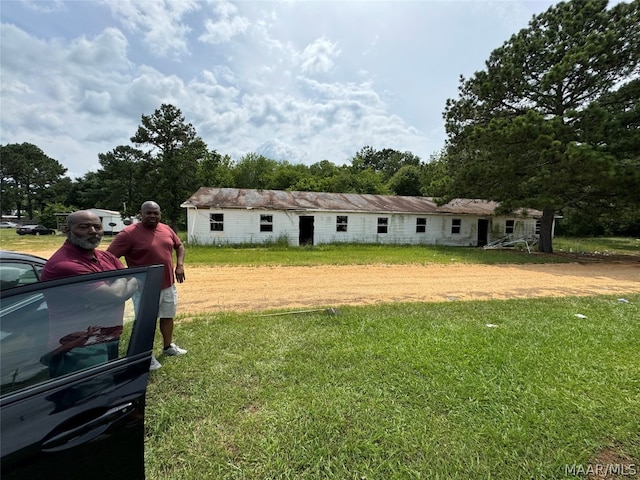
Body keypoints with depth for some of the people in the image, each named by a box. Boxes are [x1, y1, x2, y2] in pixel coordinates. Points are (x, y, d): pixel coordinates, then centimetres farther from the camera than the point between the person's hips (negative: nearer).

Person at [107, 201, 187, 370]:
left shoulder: (167, 229, 3)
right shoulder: (129, 233, -15)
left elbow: (179, 246, 17)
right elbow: (109, 257, -16)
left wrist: (180, 265, 2)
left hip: (169, 284, 6)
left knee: (168, 316, 19)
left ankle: (168, 346, 38)